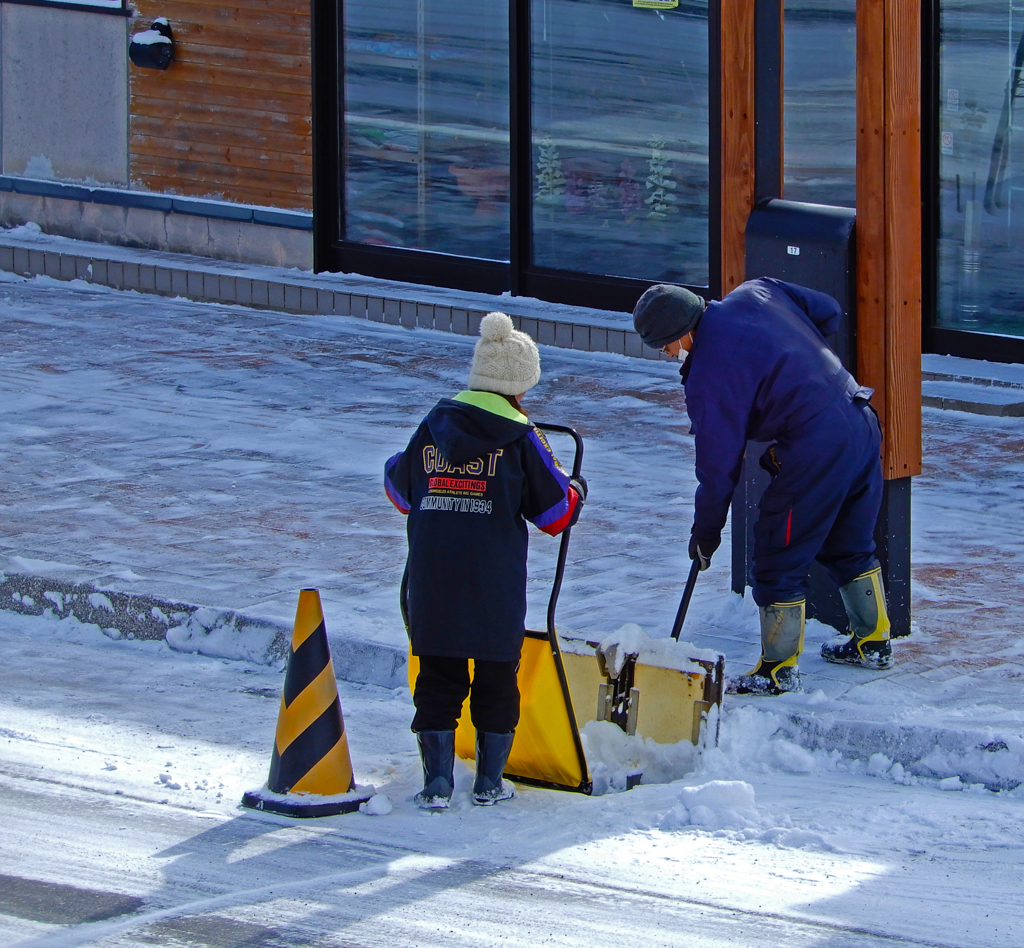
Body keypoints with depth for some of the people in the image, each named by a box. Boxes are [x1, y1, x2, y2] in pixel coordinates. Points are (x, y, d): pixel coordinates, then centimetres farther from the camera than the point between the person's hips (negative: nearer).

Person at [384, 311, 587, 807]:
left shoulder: (432, 428, 5)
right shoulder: (520, 438, -5)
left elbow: (400, 490, 17)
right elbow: (555, 510, 0)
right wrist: (576, 491, 22)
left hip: (432, 581, 2)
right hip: (496, 590, -2)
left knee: (437, 677, 8)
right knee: (497, 676, 11)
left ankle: (437, 781, 3)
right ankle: (489, 782, 16)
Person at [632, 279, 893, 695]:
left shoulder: (709, 375, -13)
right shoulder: (755, 294, 6)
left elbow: (718, 463, -7)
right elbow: (828, 312, 17)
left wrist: (705, 532, 6)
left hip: (816, 449, -9)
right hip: (863, 423, 9)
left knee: (780, 558, 5)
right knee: (850, 546, 26)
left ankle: (779, 669, 12)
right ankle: (872, 642, 38)